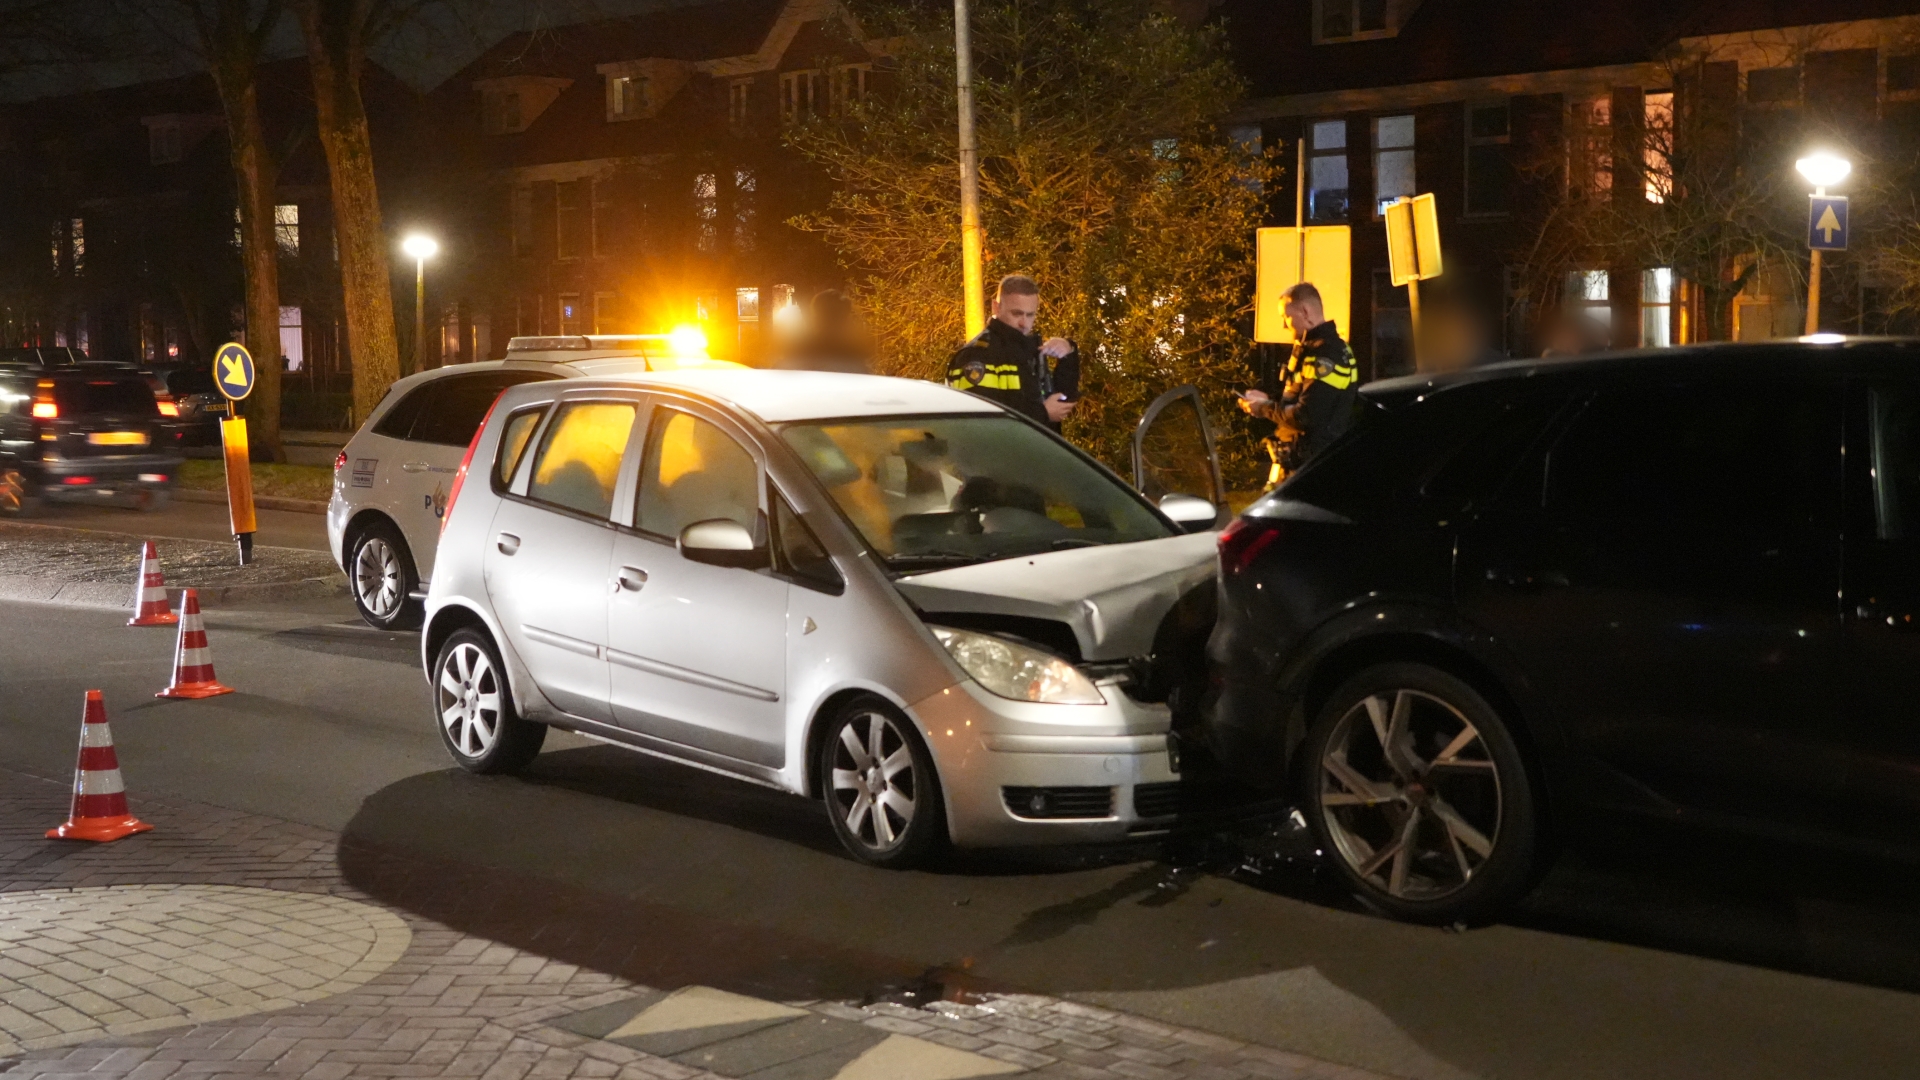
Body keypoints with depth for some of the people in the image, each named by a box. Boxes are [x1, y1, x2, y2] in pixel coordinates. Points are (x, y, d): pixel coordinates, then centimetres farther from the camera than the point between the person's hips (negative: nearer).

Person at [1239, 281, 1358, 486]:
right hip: (1296, 460, 10)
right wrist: (1268, 400, 9)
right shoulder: (1313, 348, 15)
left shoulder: (1325, 355, -20)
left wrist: (1265, 409, -12)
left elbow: (1306, 416, -26)